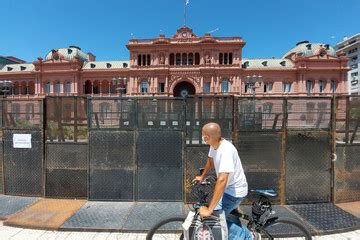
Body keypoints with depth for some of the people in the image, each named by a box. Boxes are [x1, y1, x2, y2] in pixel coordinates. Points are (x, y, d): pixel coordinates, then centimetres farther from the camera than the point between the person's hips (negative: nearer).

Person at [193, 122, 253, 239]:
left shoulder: (226, 150, -35)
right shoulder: (214, 144, -9)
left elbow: (222, 180, -44)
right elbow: (211, 160, 12)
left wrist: (209, 210, -42)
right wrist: (202, 176, 25)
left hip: (235, 191, -8)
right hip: (228, 188, 8)